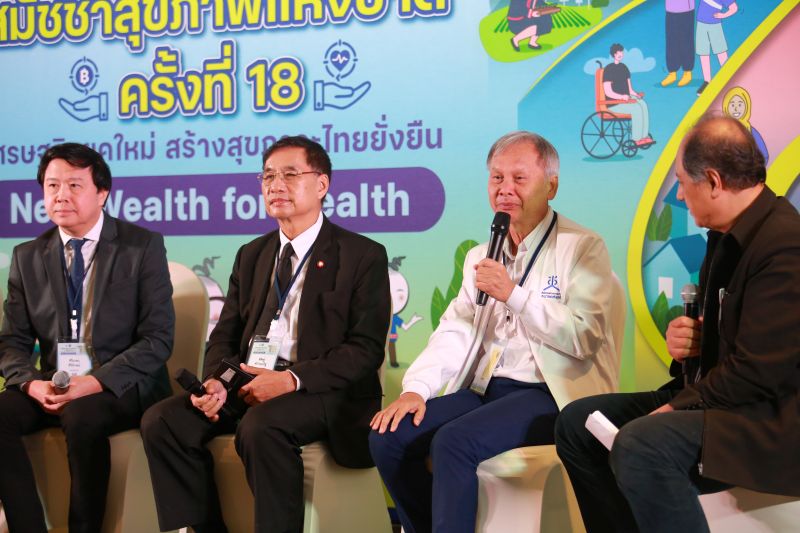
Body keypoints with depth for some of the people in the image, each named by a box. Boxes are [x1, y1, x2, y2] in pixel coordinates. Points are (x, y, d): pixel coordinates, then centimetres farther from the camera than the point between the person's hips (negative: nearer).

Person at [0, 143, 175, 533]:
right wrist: (31, 383, -14)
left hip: (121, 385, -4)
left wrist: (97, 382, -21)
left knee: (82, 416, -34)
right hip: (50, 387, 4)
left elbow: (158, 338, -8)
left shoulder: (144, 246, -1)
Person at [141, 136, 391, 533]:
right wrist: (215, 381, -8)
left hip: (320, 391, -5)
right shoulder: (251, 256, 20)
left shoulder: (363, 256, 1)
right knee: (161, 421, -16)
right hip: (244, 383, 6)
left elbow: (366, 349, -8)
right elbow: (224, 337, 15)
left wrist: (293, 379, -21)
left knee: (260, 426, -36)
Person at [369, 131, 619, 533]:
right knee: (388, 436, -11)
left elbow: (584, 338, -14)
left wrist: (514, 294, -19)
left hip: (549, 394, -7)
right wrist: (416, 388, -6)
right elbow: (455, 332, 11)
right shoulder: (481, 257, 18)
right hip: (486, 390, 7)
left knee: (454, 440, -29)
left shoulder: (582, 248, -2)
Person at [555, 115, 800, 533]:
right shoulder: (728, 234, 11)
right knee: (576, 421, 4)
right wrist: (688, 335, 2)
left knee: (640, 446, -34)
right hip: (706, 396, 10)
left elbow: (758, 371, -24)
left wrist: (680, 406, -16)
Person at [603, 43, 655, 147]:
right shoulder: (608, 69, -9)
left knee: (643, 104, -21)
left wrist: (634, 94, -1)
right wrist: (622, 97, -27)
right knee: (636, 108, -28)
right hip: (613, 103, -7)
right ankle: (636, 139, -24)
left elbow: (629, 88, 20)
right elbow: (608, 93, -16)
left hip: (626, 98, 7)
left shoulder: (623, 67, 15)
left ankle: (644, 136, -24)